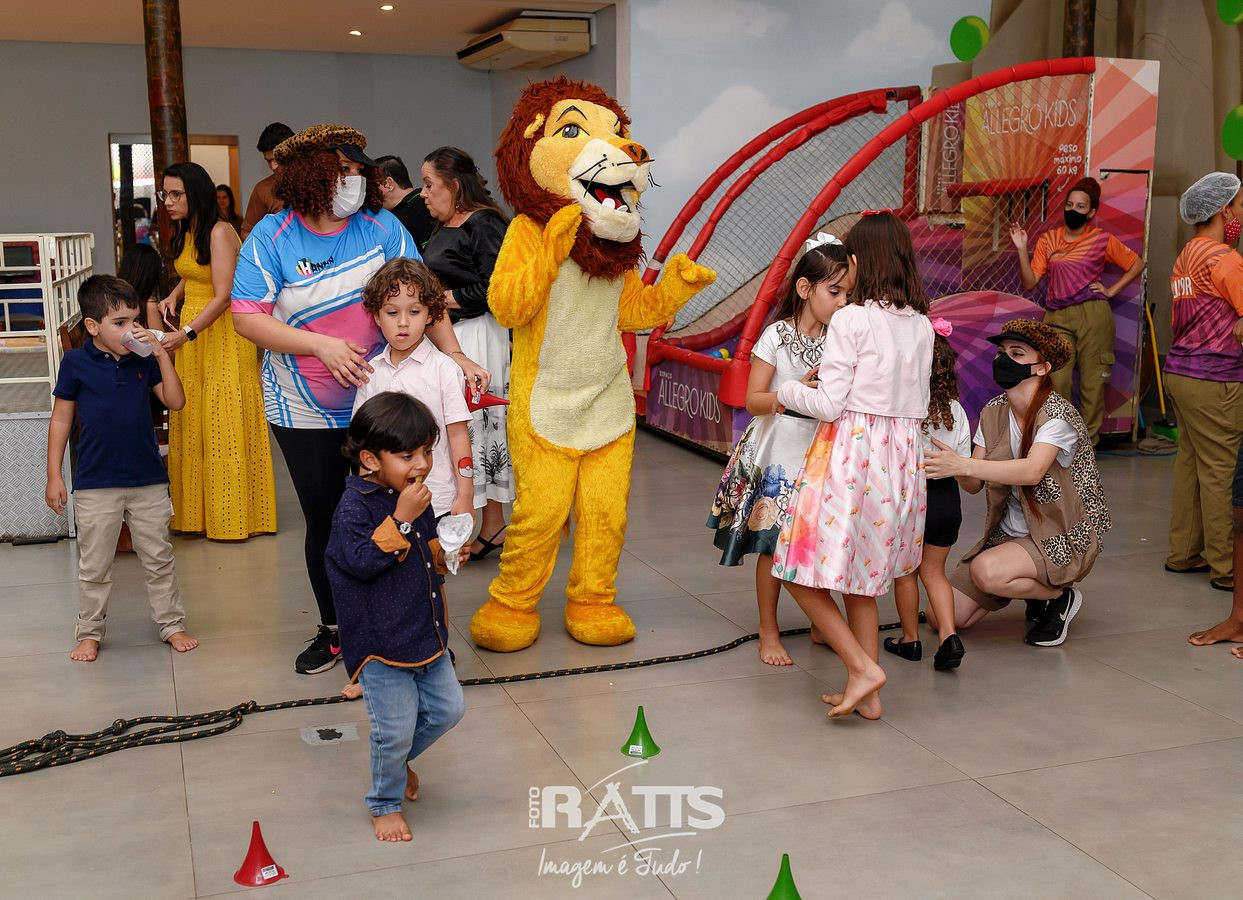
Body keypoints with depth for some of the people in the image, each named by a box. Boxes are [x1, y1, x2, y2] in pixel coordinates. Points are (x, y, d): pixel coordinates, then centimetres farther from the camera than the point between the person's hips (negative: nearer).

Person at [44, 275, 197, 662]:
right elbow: (61, 420, -1)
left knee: (159, 559, 12)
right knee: (94, 566, 10)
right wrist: (54, 475, -2)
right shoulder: (76, 363, -6)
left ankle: (172, 624, 24)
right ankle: (90, 633, 24)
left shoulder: (143, 359, 1)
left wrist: (161, 355, -13)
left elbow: (175, 401, -4)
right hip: (95, 484, -2)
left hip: (148, 481, 2)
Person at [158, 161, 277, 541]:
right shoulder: (185, 234, 11)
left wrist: (187, 333, -26)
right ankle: (198, 513, 16)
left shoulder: (220, 232, -15)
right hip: (189, 332, 8)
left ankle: (233, 516, 6)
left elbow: (222, 296, -21)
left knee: (224, 424, -3)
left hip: (220, 334, -8)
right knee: (190, 422, 9)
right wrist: (172, 297, 11)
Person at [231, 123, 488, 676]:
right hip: (305, 413, -1)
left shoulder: (381, 227, -4)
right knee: (324, 521, 10)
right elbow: (247, 317, -13)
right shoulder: (272, 237, -8)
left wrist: (455, 355, -18)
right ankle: (333, 630, 29)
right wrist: (321, 345, -23)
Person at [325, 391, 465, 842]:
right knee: (395, 728, 0)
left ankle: (399, 759, 42)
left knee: (447, 708, 16)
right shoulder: (355, 506, -18)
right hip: (379, 641, -8)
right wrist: (402, 519, -31)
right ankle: (384, 803, 25)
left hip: (426, 631, 8)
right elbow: (362, 560, -29)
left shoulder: (415, 495, 6)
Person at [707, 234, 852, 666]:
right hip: (777, 455, -3)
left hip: (821, 454, 3)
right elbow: (753, 400, -10)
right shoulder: (776, 337, -7)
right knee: (774, 543, 1)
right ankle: (768, 633, 15)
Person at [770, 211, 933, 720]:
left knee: (802, 573, 5)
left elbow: (830, 405, -13)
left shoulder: (851, 319, -11)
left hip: (850, 451, -7)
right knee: (861, 576, 18)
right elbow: (919, 406, 14)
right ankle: (865, 695, 21)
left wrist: (788, 392, 6)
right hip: (902, 452, 7)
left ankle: (863, 669, -3)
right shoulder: (921, 325, 9)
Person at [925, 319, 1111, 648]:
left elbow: (1032, 471, -37)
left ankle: (1060, 597, -4)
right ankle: (1031, 588, 19)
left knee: (986, 571, -34)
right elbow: (974, 484, -7)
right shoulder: (994, 412, 1)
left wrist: (961, 464, -45)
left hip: (1062, 537, -7)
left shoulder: (1056, 414, -18)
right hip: (1009, 532, 7)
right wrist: (953, 464, -29)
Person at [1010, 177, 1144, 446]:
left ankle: (1088, 443, 8)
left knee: (1093, 382, 0)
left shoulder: (1102, 239, 7)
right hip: (1057, 318, 1)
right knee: (1057, 381, -9)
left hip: (1093, 315, -1)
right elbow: (1030, 282, 5)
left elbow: (1136, 264, 16)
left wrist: (1111, 291, 7)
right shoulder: (1048, 240, 11)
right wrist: (1022, 250, -5)